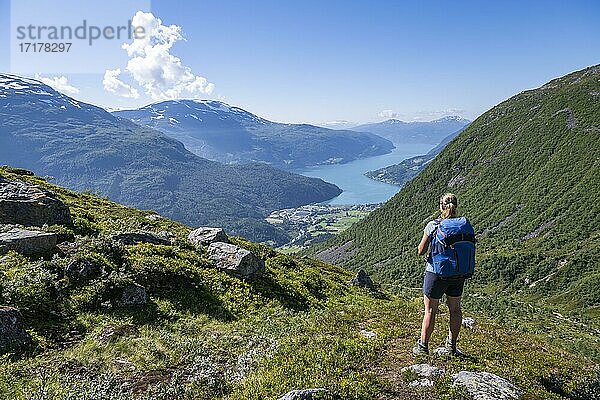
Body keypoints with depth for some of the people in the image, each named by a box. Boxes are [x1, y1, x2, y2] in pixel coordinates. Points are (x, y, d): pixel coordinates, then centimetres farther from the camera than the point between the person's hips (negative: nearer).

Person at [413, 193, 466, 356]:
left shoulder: (433, 226, -14)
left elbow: (421, 251, -9)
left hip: (436, 272, -4)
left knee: (430, 311, 7)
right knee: (455, 309, 18)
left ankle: (423, 346, 15)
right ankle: (452, 345, 29)